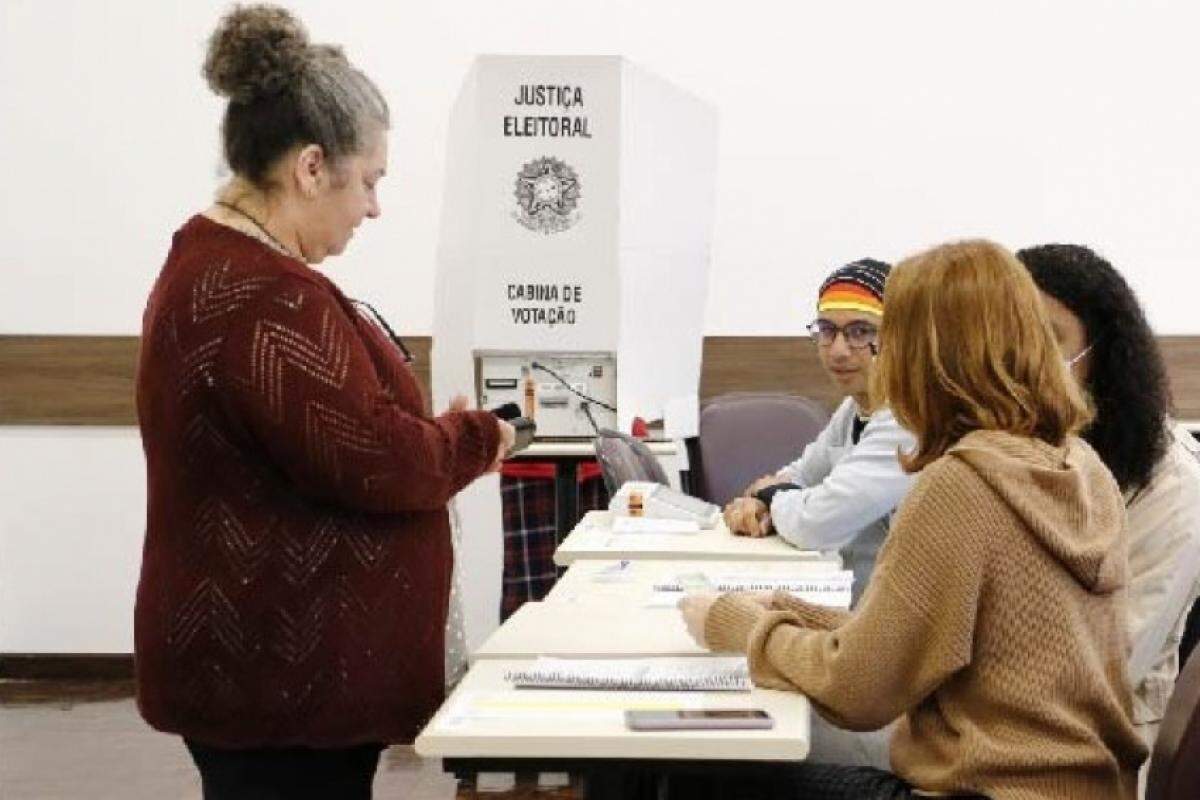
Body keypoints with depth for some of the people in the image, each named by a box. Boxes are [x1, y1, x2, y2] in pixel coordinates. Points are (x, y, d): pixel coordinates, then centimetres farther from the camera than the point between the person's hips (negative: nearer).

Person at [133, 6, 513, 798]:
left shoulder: (218, 266, 13)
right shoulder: (261, 297, -22)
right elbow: (370, 461, -23)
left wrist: (444, 437, 6)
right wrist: (477, 440, -6)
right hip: (281, 674, -11)